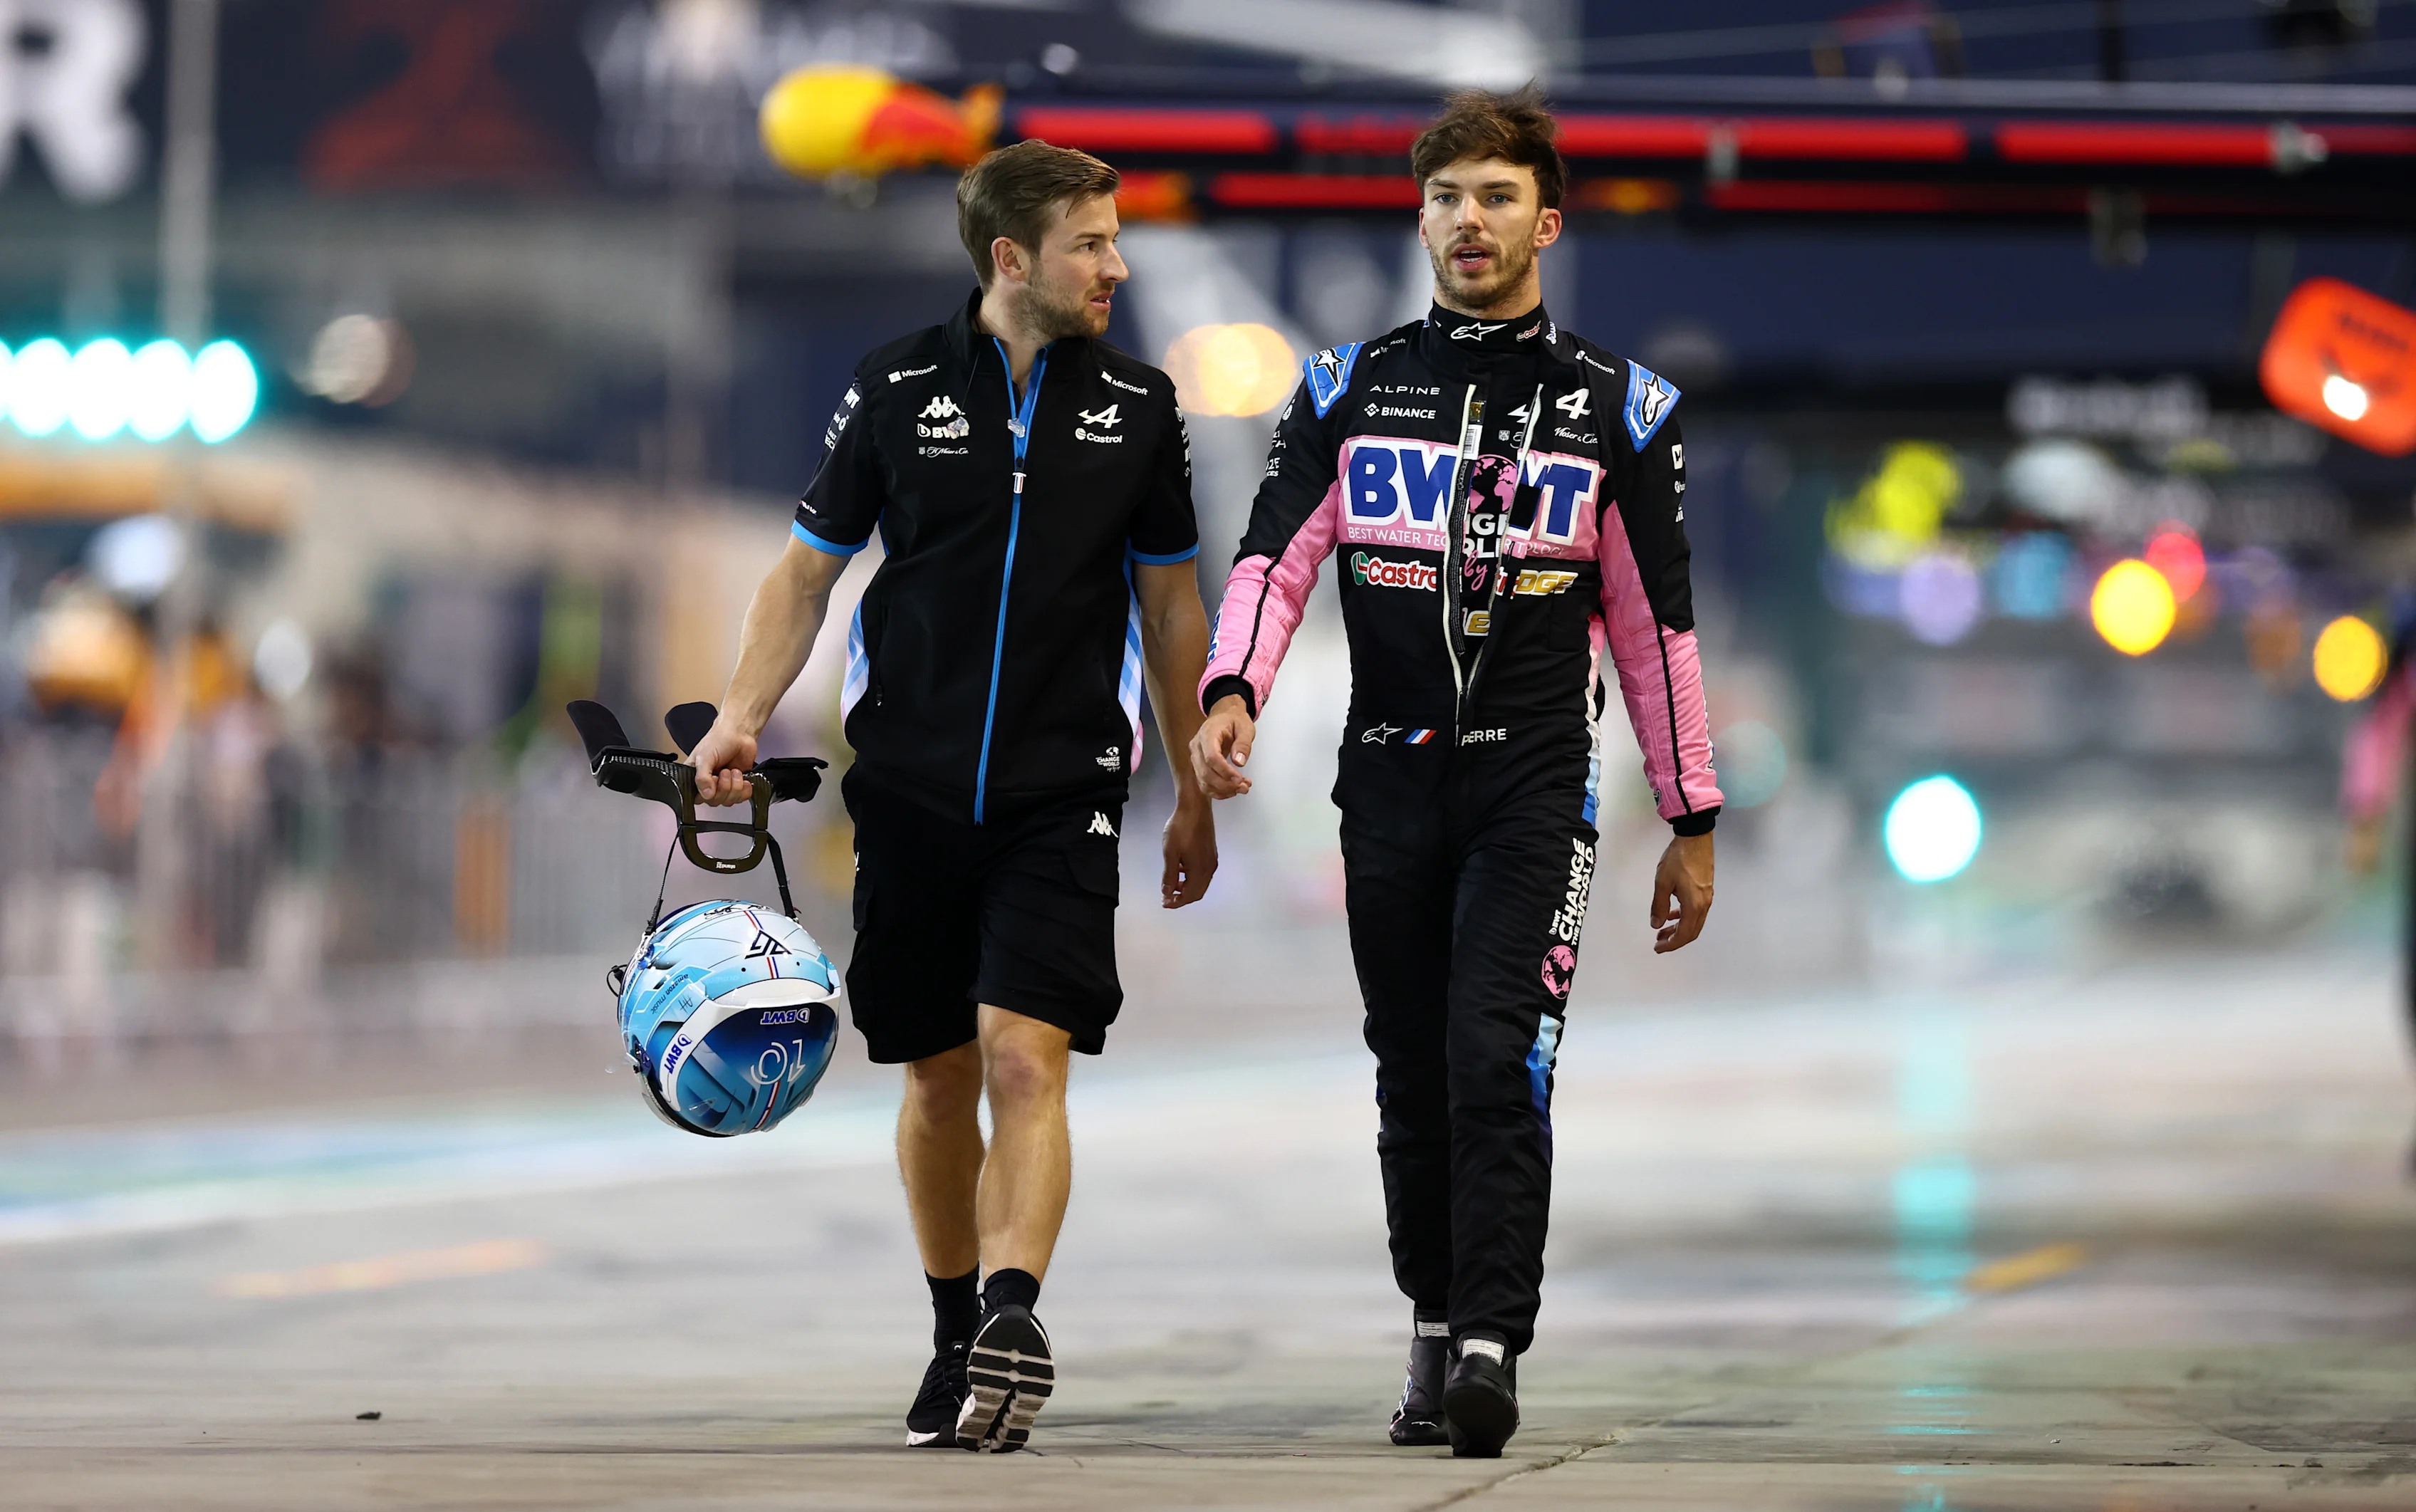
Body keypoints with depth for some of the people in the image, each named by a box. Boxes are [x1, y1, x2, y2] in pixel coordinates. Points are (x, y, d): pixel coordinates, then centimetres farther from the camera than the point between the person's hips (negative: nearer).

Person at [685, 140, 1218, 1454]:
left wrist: (1195, 792, 15)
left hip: (1061, 798, -1)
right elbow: (807, 569, 8)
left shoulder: (1138, 407, 5)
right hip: (911, 789, 1)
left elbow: (1170, 604, 14)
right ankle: (956, 1342, 22)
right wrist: (741, 719, -6)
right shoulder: (898, 389, 2)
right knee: (939, 1080, 8)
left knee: (1025, 1060, -17)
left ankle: (1014, 1317, -27)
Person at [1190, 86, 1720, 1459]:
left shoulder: (1617, 408, 6)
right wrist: (1233, 691, -20)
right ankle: (1437, 1339, 19)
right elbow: (1278, 553, 0)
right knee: (1413, 1081, 7)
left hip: (1534, 789, -2)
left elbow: (1656, 623, 8)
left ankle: (1491, 1346, -18)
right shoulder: (1349, 389, 9)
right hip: (1390, 781, 3)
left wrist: (1695, 823, 8)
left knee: (1498, 1067, -15)